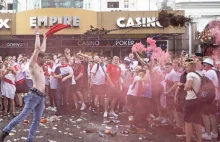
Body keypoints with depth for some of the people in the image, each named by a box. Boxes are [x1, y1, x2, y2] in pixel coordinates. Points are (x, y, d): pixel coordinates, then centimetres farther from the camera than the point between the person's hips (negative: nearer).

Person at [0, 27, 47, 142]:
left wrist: (44, 39, 34)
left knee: (37, 120, 4)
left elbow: (42, 50, 27)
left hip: (41, 97, 8)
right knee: (24, 115, -11)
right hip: (34, 95, -8)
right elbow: (37, 48, -4)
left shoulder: (39, 66, 19)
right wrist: (37, 34, 3)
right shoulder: (32, 65, 0)